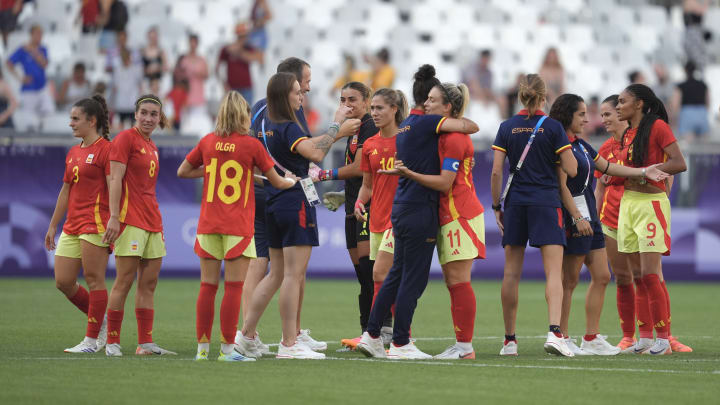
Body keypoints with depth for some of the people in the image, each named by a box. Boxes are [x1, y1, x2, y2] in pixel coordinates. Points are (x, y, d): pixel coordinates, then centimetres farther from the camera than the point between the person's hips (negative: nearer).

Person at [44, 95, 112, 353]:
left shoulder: (105, 149, -7)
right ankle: (101, 319, 21)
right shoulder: (73, 153, 18)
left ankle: (92, 340, -1)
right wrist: (53, 226, 24)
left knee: (94, 279, -5)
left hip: (95, 222, -9)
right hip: (72, 225, 9)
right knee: (63, 282, 5)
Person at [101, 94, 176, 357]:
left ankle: (146, 343, 7)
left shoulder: (151, 146, 18)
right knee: (124, 281, -8)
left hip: (152, 221, 8)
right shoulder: (126, 139, -6)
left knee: (149, 283, 5)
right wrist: (114, 217, -20)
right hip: (130, 220, -8)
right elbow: (115, 179, -12)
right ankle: (112, 342, -4)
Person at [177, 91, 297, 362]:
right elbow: (277, 182, 5)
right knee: (234, 287, -2)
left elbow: (182, 172, 14)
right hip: (238, 225, -4)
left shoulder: (207, 142, 5)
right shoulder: (251, 145, -4)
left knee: (207, 286, 6)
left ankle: (202, 347, 7)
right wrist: (294, 182, 25)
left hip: (208, 225, 4)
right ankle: (227, 348, -5)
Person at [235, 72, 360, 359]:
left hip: (273, 203, 9)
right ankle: (289, 344, -6)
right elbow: (315, 153, -30)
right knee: (294, 275, -6)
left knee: (276, 274, 16)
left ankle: (246, 335, 14)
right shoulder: (287, 128, -16)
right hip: (296, 201, -9)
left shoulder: (262, 122, 11)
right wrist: (337, 127, -20)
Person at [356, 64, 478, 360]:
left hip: (402, 210, 9)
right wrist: (456, 117, 0)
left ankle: (371, 335, 17)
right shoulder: (427, 123, -12)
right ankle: (399, 344, 0)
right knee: (414, 278, -3)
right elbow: (471, 127, -18)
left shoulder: (405, 126, 15)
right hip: (419, 211, -9)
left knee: (397, 274, 15)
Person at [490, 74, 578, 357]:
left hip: (515, 204, 3)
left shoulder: (507, 128, 3)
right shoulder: (553, 127, -5)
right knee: (554, 272, -7)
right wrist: (566, 146, 13)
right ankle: (554, 332, -25)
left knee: (511, 273, 10)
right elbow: (571, 170, -6)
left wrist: (496, 206, 9)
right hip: (546, 204, -3)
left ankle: (509, 340, 14)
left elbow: (496, 171, 0)